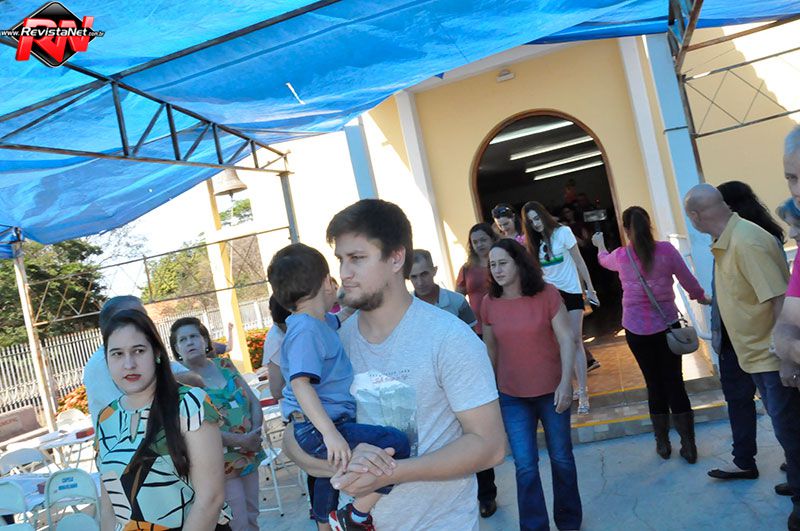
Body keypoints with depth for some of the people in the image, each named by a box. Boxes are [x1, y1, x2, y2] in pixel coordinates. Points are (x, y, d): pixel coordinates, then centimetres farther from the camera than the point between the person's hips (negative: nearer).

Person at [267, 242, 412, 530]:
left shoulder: (322, 321, 10)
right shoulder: (306, 330, -20)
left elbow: (339, 321, 35)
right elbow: (300, 383, -31)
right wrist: (330, 432, -39)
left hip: (328, 424, 11)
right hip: (316, 429, -11)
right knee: (395, 443, -23)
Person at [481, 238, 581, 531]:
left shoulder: (547, 294, -11)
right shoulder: (489, 304, -4)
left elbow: (566, 339, -11)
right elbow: (490, 348, 6)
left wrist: (565, 383, -17)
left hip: (552, 392, -1)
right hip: (512, 397, 1)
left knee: (561, 459, 15)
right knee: (525, 466, 2)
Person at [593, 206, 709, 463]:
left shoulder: (620, 256, -4)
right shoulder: (666, 249, -8)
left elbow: (604, 260, 21)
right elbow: (688, 281, 2)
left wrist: (600, 246, 43)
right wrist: (702, 297, 23)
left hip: (636, 329, 0)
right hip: (667, 325, 0)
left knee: (654, 384, 12)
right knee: (674, 382, 8)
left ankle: (663, 443, 22)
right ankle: (688, 446, 13)